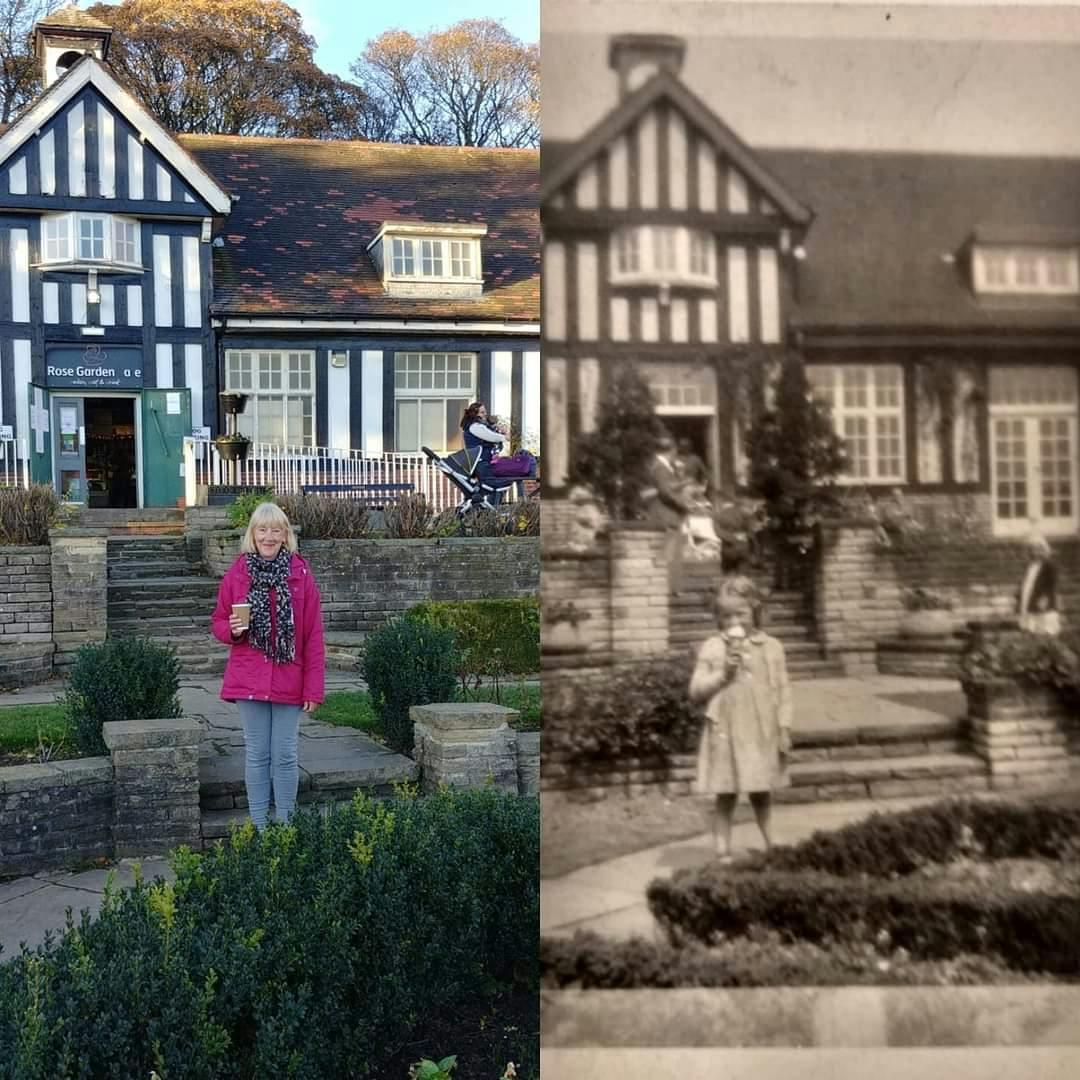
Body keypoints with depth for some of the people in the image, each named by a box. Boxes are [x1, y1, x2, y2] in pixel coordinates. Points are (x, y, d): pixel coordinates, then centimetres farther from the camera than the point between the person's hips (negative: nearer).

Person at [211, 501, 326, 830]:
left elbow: (313, 636, -2)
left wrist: (314, 687, -6)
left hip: (289, 680, -1)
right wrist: (232, 630, -14)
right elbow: (219, 621, 11)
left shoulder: (300, 574, -2)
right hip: (249, 679, 1)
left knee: (285, 755, 6)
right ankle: (259, 828, 17)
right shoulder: (237, 573, 1)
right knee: (257, 754, 7)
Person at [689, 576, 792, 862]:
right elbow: (696, 691, -3)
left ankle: (771, 846, 27)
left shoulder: (771, 647, 2)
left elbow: (782, 691, 4)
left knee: (761, 794, 13)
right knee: (726, 796, 4)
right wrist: (722, 674, -16)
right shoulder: (711, 648, -3)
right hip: (725, 734, -1)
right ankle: (723, 852, 10)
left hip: (761, 734, 1)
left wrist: (784, 728, 0)